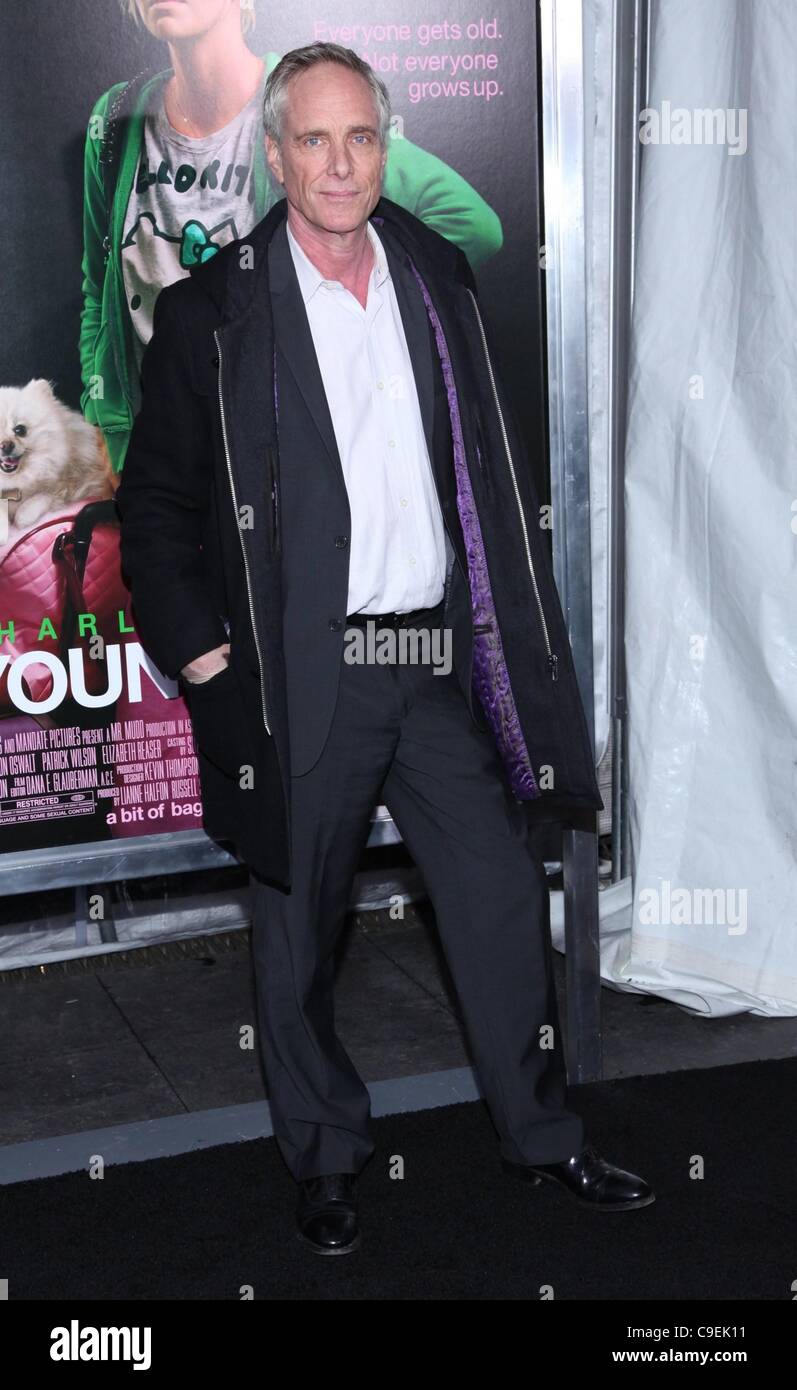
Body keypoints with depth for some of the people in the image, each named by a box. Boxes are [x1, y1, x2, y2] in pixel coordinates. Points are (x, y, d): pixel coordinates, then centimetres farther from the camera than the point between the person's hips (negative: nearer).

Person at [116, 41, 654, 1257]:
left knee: (505, 905, 11)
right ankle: (325, 1158, 29)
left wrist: (504, 631, 9)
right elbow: (154, 502, 1)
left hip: (441, 664, 4)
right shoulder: (211, 314, -2)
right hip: (300, 676, -3)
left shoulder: (440, 279, 9)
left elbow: (491, 473, 14)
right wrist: (193, 645, -9)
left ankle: (542, 1135, 29)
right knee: (298, 934, 9)